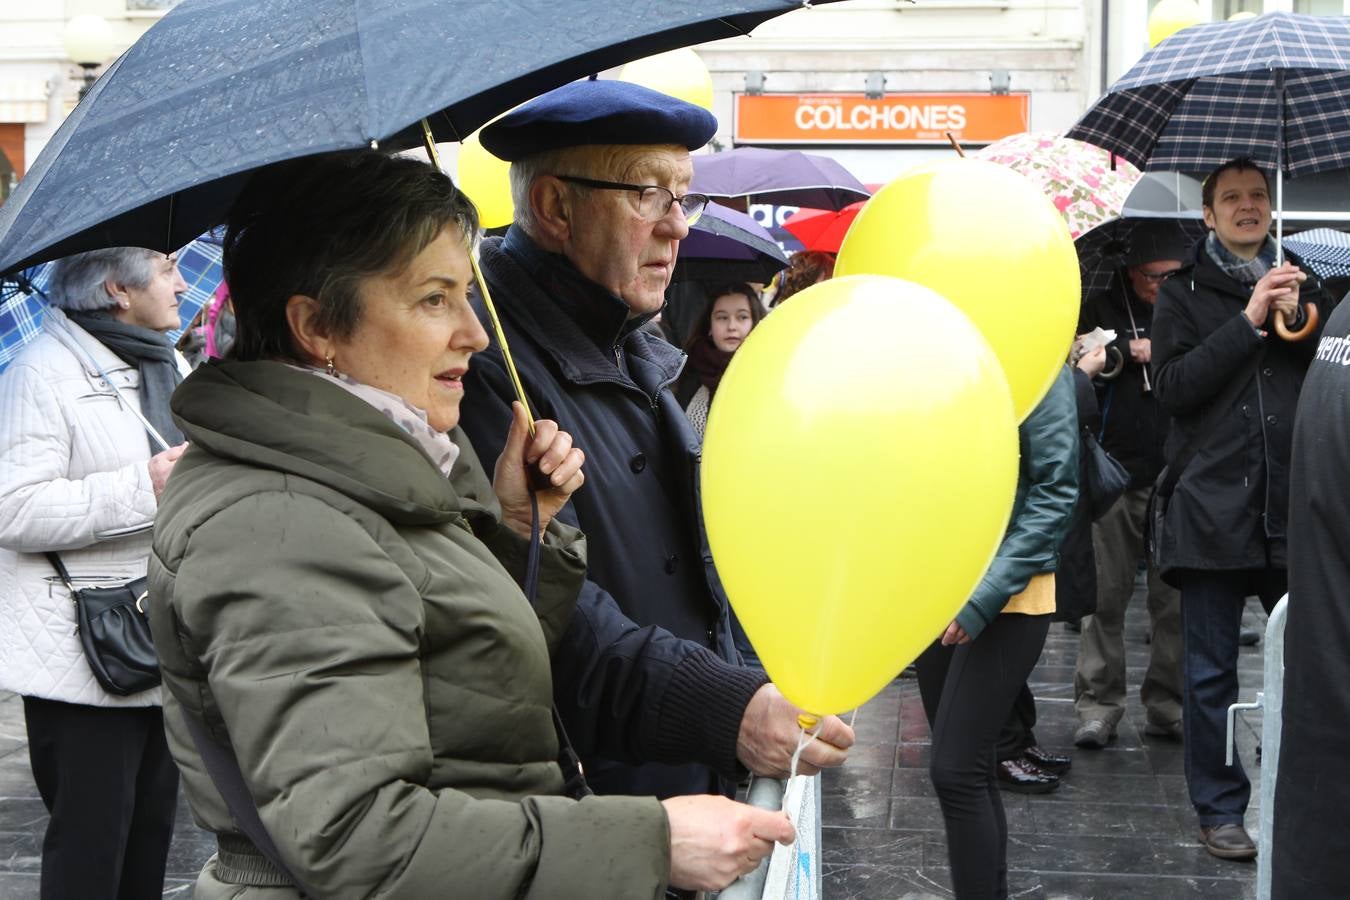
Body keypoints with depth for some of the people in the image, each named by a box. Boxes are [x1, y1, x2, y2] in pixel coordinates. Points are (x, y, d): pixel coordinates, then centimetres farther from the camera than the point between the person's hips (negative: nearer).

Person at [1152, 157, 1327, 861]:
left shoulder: (1298, 283, 14)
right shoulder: (1184, 293, 5)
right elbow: (1172, 387, -8)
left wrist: (1298, 322, -7)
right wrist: (1249, 323, -13)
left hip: (1293, 505, 3)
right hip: (1214, 506, -2)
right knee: (1211, 669, 4)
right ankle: (1220, 808, 16)